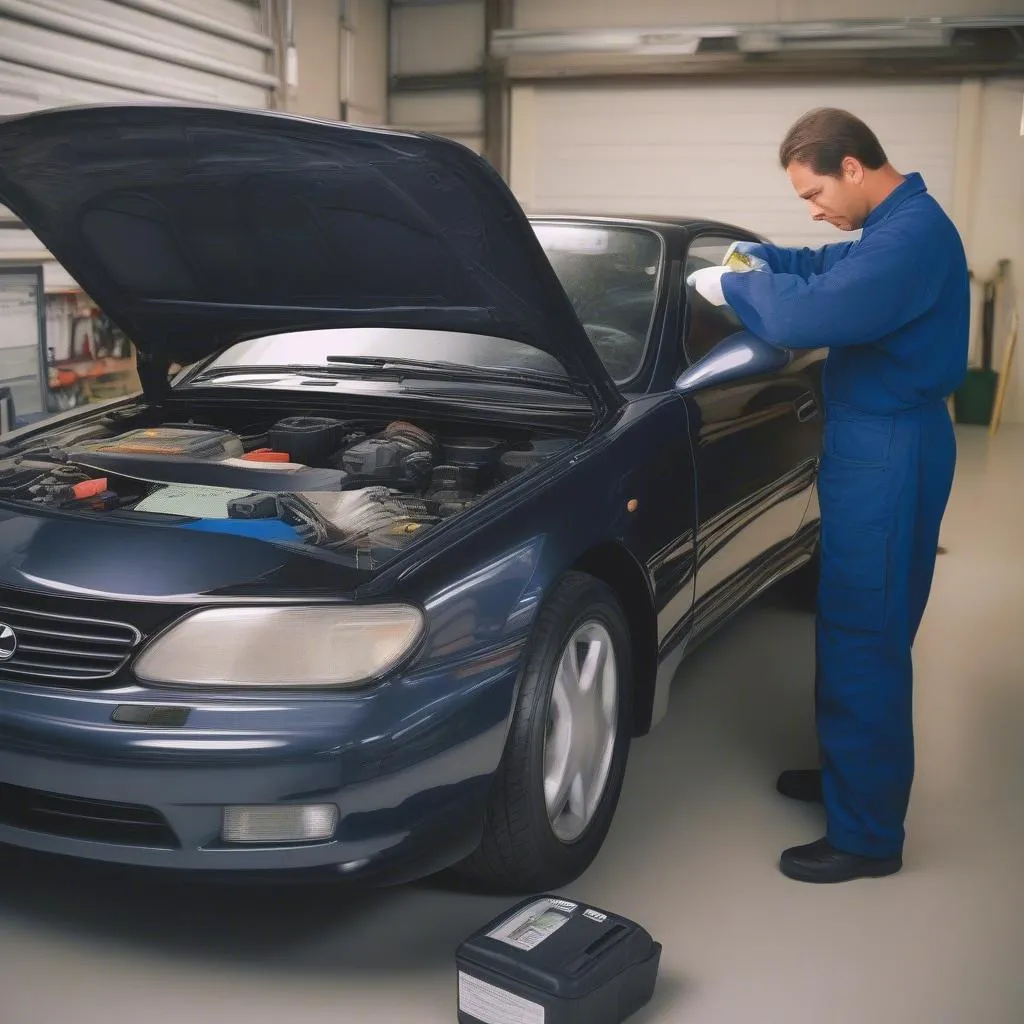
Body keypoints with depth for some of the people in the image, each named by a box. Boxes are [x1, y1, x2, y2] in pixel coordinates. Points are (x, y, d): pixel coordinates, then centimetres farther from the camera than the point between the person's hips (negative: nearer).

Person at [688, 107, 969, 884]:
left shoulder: (914, 234, -22)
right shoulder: (896, 227, 12)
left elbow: (812, 315, -31)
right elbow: (835, 271, 30)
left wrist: (732, 288, -14)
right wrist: (762, 260, 14)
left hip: (890, 454, -11)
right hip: (875, 443, 11)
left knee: (864, 640, -4)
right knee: (854, 629, 20)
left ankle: (869, 835, 8)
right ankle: (849, 772, 36)